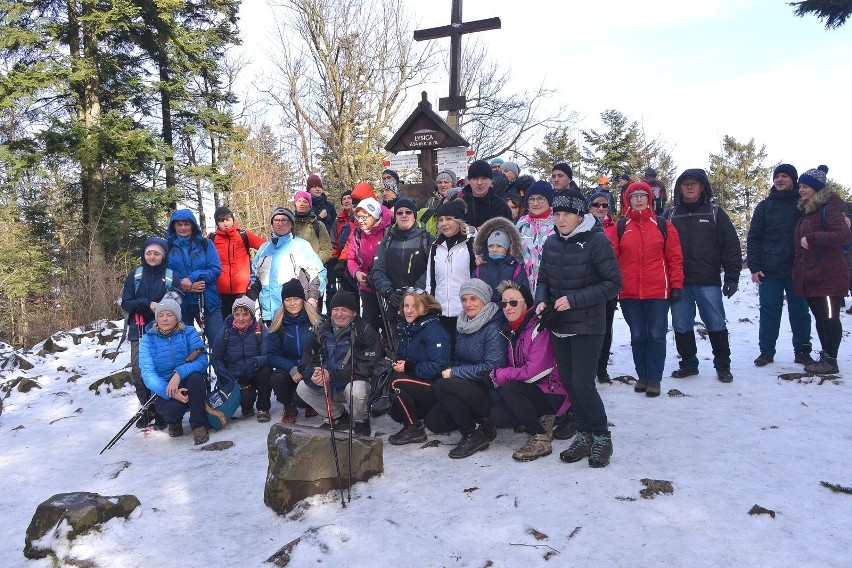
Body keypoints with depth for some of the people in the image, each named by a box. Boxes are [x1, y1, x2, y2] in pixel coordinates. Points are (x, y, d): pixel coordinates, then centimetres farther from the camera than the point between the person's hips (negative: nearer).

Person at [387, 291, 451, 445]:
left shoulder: (434, 331, -19)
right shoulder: (405, 327, 8)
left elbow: (438, 366, -27)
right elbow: (401, 356, 17)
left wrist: (409, 367, -23)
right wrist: (397, 363, -7)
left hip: (437, 388, -9)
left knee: (397, 381, -26)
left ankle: (415, 429, -13)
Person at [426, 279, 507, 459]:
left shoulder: (493, 328, -16)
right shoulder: (464, 326, 9)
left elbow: (493, 367, -23)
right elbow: (457, 359, 18)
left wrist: (455, 373, -19)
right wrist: (449, 370, -4)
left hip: (490, 392, -8)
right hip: (468, 388, 8)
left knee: (441, 386, -26)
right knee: (433, 422, -2)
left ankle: (474, 435, -12)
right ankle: (481, 422, 11)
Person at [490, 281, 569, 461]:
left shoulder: (539, 328, -18)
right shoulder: (512, 330, 7)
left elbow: (534, 372, -24)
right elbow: (511, 367, 12)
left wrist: (499, 374, -16)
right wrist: (499, 376, -10)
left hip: (553, 393, -7)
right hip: (530, 391, 7)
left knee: (509, 389, -30)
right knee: (498, 416, -16)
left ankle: (540, 440, -16)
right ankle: (543, 419, 6)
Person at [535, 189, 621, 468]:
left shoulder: (597, 241, -13)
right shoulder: (551, 243, 6)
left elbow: (613, 283, -14)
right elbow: (543, 280, 15)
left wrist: (574, 300, -21)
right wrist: (541, 301, -6)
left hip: (587, 326, -6)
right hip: (558, 325, 6)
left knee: (583, 385, -8)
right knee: (568, 383, 11)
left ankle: (601, 436, 14)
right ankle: (584, 435, 27)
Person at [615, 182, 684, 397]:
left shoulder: (663, 226, 5)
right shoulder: (620, 227, 5)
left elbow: (675, 257, 3)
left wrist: (677, 285, -3)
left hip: (658, 292, -1)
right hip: (629, 293, 1)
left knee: (656, 336, 3)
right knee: (637, 336, 10)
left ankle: (654, 379, 13)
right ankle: (642, 376, 22)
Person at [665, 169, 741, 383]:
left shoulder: (715, 212, 4)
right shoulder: (671, 214, 9)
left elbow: (731, 245, 1)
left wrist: (732, 277, -5)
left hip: (708, 282, -2)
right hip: (678, 283, 2)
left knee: (716, 325, 3)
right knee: (682, 326, 8)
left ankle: (723, 365, 17)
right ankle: (688, 363, 23)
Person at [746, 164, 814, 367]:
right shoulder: (765, 206, 7)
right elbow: (754, 238, 3)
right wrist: (754, 267, -6)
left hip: (797, 270, 0)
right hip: (769, 271, 0)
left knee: (800, 311, 7)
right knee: (769, 311, 2)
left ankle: (802, 351, 16)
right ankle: (766, 351, 9)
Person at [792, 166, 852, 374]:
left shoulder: (829, 209, -11)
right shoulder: (806, 211, 16)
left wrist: (812, 238, -25)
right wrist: (798, 271, 14)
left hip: (828, 277, -9)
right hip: (809, 277, 9)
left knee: (829, 317, -2)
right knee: (820, 318, 13)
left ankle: (831, 361, 5)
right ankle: (825, 356, 22)